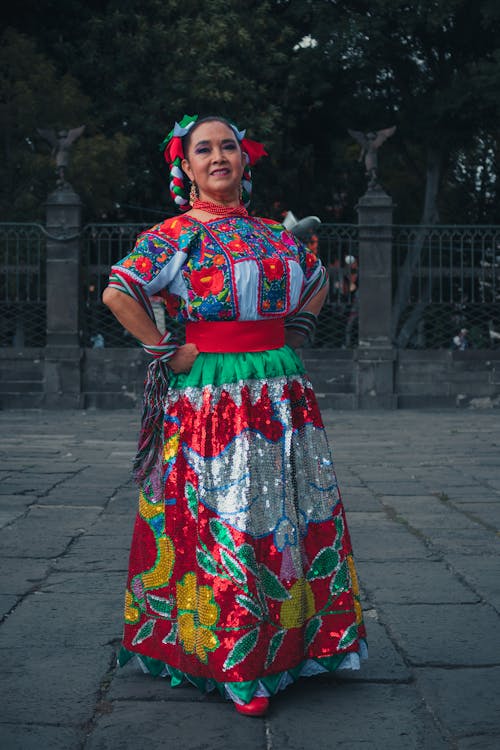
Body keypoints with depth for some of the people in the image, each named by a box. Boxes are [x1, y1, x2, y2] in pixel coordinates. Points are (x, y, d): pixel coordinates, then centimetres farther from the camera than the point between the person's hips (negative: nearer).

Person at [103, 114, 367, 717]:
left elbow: (317, 282, 27)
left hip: (282, 391, 5)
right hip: (210, 397, -5)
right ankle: (236, 666, 8)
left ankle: (297, 641, 22)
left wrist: (295, 334, 14)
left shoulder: (274, 235, 12)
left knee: (293, 515, 8)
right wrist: (164, 352, -13)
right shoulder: (173, 236, -4)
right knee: (224, 523, -2)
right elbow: (118, 293, -14)